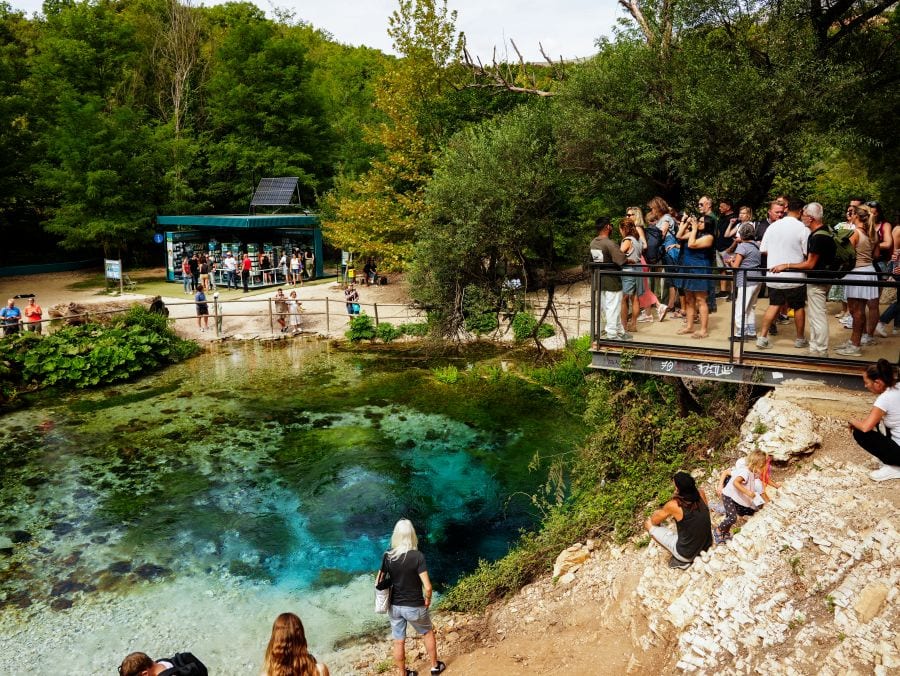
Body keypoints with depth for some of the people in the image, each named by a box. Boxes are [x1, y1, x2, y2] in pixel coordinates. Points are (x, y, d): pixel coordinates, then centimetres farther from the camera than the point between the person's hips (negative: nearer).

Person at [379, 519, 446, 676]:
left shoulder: (387, 556, -9)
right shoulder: (417, 556, -21)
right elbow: (427, 587, -22)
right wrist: (427, 600, -2)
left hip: (395, 606, 3)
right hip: (414, 606, -3)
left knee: (398, 642, 17)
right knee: (428, 633, 24)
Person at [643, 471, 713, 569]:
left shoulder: (674, 505, -24)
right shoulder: (701, 493, -10)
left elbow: (654, 521, -5)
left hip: (687, 554, -6)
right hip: (707, 546, 6)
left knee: (648, 524, 4)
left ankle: (681, 559, 8)